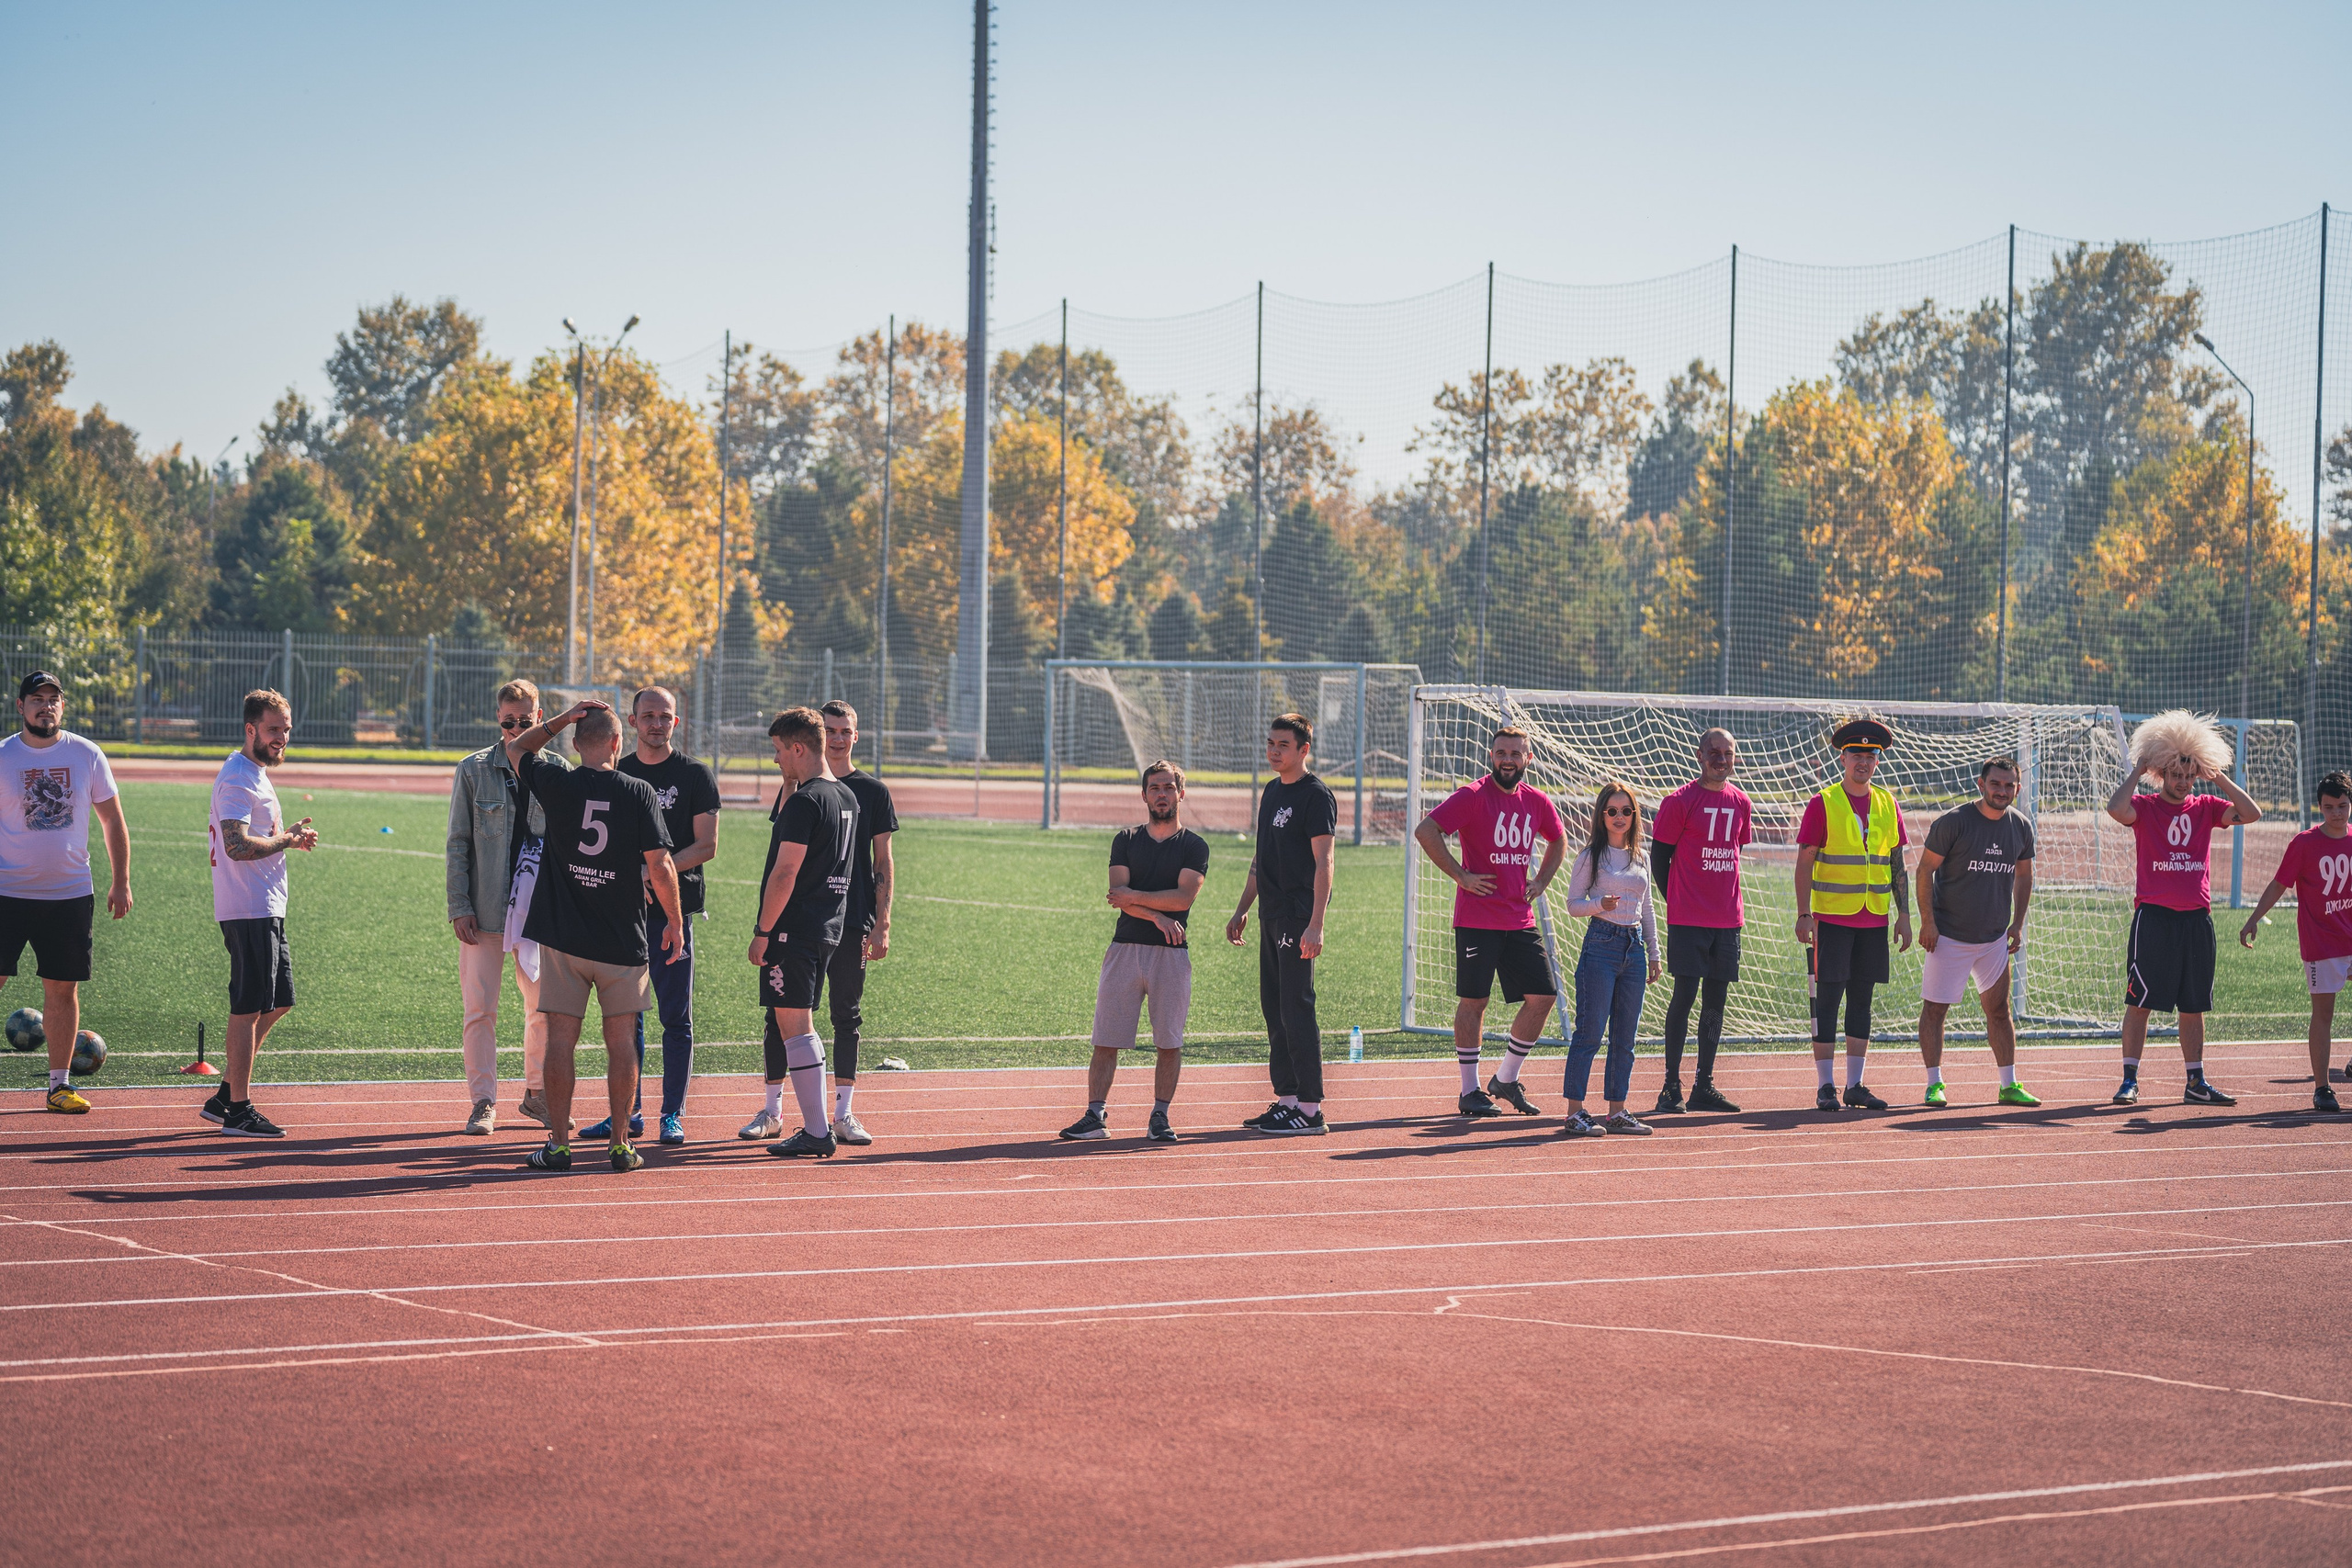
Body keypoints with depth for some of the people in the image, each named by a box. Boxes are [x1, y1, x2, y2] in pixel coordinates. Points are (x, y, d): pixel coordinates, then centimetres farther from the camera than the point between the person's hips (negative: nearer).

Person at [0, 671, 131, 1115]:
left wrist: (121, 883, 6)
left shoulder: (86, 755, 3)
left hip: (71, 894, 2)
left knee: (63, 989, 6)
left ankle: (60, 1083, 16)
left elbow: (112, 820, 10)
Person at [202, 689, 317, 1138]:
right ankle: (237, 1110, 0)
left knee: (278, 1001, 16)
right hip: (249, 911, -11)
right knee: (249, 1008, -5)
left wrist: (290, 838, 10)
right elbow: (238, 846, -28)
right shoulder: (238, 778, -16)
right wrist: (287, 839, -14)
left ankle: (223, 1097, 21)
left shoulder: (256, 774, 18)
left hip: (267, 910, 11)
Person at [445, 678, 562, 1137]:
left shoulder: (557, 771, 6)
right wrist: (459, 906, -5)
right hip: (484, 910, -2)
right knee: (480, 1009, -1)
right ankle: (484, 1102, 6)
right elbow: (458, 843, 2)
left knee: (544, 1005, 6)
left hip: (540, 908, 2)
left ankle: (537, 1093, 22)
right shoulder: (473, 771, 1)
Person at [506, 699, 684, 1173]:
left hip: (563, 937, 1)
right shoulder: (638, 792, -6)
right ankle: (620, 1145, 8)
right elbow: (660, 866, -7)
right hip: (623, 939, 0)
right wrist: (674, 921, 4)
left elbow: (516, 750, 16)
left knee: (561, 1039, 4)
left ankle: (558, 1145, 4)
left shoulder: (557, 785, -4)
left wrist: (561, 719, 8)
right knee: (620, 1040, 7)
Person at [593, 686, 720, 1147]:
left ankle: (673, 1115, 2)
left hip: (673, 906, -4)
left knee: (675, 1016, -2)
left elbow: (707, 845, -4)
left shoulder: (694, 776, 1)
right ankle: (629, 1112, 12)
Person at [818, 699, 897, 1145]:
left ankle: (843, 1114, 6)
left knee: (847, 1016, 3)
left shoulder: (872, 791, 5)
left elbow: (884, 864, 5)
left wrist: (882, 925, -3)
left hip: (851, 922, -1)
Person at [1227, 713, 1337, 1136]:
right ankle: (1286, 1100, 17)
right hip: (1272, 917, 9)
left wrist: (1315, 926, -23)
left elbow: (1323, 864, -16)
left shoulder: (1316, 796, -10)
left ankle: (1310, 1110, -8)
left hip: (1299, 918, -9)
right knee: (1274, 1010, 11)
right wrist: (1243, 909, 21)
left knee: (1297, 1010, -9)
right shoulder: (1272, 791, 17)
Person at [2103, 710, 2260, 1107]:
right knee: (2139, 1001, -4)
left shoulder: (2205, 808, 11)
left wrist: (2216, 776, -1)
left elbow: (2251, 813, -1)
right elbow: (2116, 807, -23)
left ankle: (2196, 1082, 16)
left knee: (2193, 1005, 10)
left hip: (2197, 920, 4)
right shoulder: (2144, 807, -1)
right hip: (2153, 917, -4)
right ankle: (2129, 1081, 1)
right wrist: (2136, 771, -10)